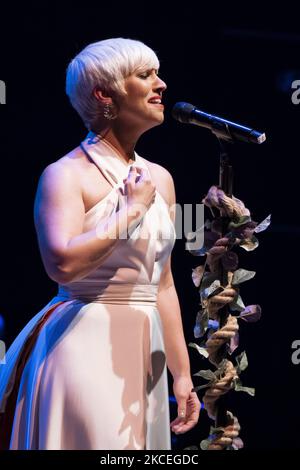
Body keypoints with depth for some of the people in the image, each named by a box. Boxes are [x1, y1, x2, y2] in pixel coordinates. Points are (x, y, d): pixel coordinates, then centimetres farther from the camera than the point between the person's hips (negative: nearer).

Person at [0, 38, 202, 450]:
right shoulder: (67, 174, -9)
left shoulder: (160, 179, 12)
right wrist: (133, 209, -15)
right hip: (85, 350, -7)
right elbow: (64, 263, -26)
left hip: (143, 355, 7)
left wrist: (182, 374, 13)